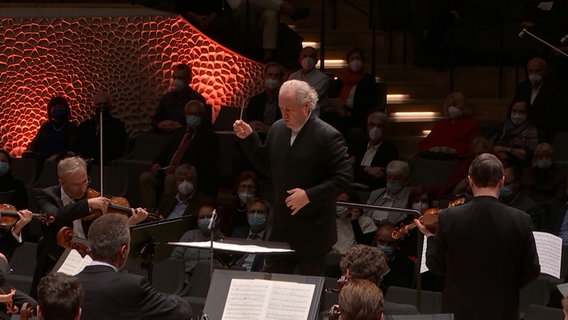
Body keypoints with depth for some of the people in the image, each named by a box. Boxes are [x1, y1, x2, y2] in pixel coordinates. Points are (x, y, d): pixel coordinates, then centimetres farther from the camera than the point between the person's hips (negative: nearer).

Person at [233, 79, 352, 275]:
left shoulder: (328, 137, -14)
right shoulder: (277, 129, 6)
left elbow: (344, 177, -16)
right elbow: (267, 165, 17)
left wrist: (309, 195, -22)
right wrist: (248, 138, 5)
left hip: (312, 232, -6)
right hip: (280, 228, 6)